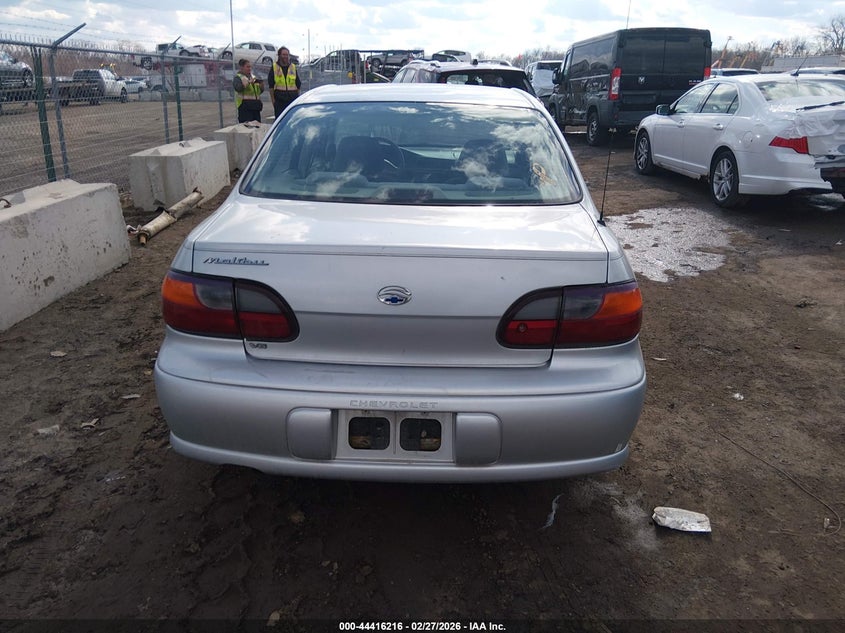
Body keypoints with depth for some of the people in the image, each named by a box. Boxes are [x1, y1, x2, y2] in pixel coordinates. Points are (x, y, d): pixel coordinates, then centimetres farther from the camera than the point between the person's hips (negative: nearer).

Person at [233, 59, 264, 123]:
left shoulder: (253, 77, 21)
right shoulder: (238, 78, -1)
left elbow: (260, 91, 21)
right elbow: (238, 88, -20)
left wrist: (261, 86, -1)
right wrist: (249, 82, -29)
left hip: (255, 105, 7)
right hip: (245, 106, -7)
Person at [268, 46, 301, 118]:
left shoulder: (293, 67, 10)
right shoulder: (274, 67, 3)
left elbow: (298, 84, 13)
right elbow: (271, 85, 1)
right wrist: (273, 99, -5)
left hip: (292, 98, 2)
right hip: (279, 99, -2)